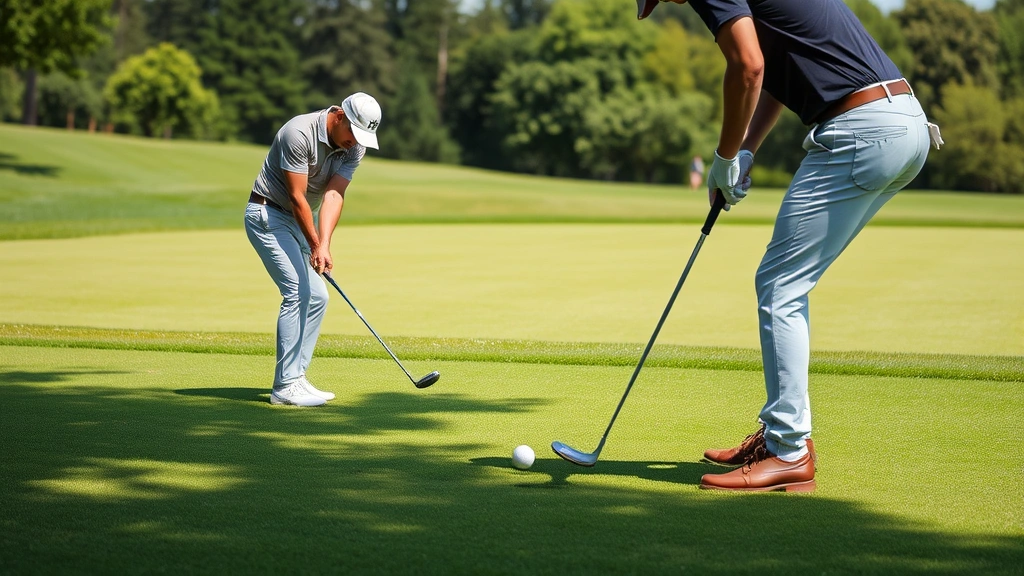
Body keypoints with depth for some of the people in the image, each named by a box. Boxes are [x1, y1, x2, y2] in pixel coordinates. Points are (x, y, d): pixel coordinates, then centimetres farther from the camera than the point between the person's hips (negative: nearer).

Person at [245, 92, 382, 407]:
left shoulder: (355, 148, -7)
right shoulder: (299, 133, -27)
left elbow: (334, 195, -17)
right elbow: (297, 197, -24)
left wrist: (324, 245, -30)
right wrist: (315, 246, -21)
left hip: (303, 220, 8)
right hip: (268, 215, -8)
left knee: (317, 297, 4)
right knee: (298, 292, -16)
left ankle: (296, 377, 11)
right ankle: (285, 386, -15)